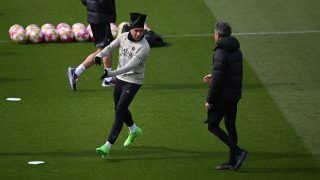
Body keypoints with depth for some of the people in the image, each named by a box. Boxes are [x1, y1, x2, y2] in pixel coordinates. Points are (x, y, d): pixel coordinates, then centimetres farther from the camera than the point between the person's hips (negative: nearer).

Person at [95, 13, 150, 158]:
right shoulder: (124, 37, -5)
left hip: (133, 82, -7)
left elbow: (130, 66, -31)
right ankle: (134, 130, 50)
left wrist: (111, 73, -41)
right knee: (119, 108, 22)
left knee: (119, 112, -13)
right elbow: (111, 47, 10)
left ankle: (108, 146, -13)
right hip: (120, 78, 7)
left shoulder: (144, 47, -25)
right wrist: (100, 55, -12)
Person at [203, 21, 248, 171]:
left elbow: (217, 80, -21)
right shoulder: (237, 51, 8)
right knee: (230, 126, 16)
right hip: (235, 95, 9)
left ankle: (238, 152, -9)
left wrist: (209, 100, -15)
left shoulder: (221, 53, -19)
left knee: (212, 126, 0)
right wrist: (213, 76, 23)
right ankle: (232, 162, 19)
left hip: (223, 96, -9)